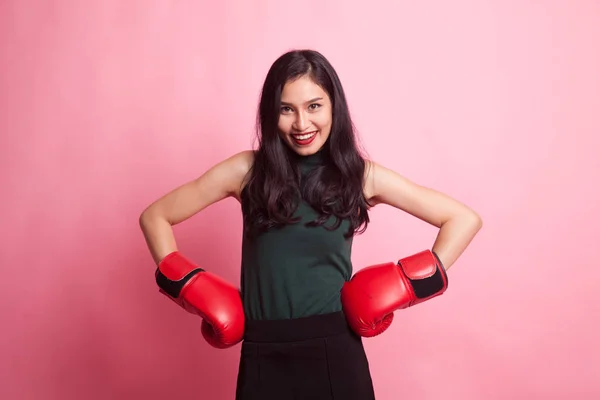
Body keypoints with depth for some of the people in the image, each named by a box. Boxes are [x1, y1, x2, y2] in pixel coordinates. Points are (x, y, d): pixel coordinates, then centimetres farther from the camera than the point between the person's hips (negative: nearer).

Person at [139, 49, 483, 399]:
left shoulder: (362, 175, -3)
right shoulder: (247, 170, -2)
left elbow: (464, 219, 0)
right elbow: (155, 217, 5)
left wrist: (403, 290, -6)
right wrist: (190, 289, -3)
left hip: (335, 353, 0)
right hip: (264, 357, 1)